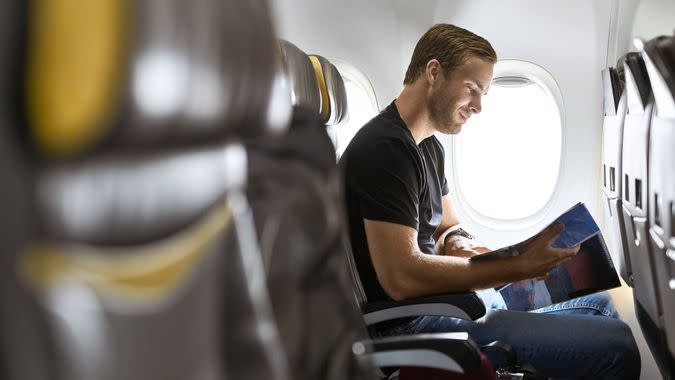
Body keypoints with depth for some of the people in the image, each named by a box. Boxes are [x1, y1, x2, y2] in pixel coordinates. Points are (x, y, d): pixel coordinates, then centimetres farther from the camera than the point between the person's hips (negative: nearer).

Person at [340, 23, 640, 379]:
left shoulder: (428, 146, 14)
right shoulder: (385, 147, -20)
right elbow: (401, 277, -27)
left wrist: (460, 246, -6)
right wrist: (522, 266, -24)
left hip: (442, 295, 11)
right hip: (408, 321, -11)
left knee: (597, 302, 20)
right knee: (615, 347, -18)